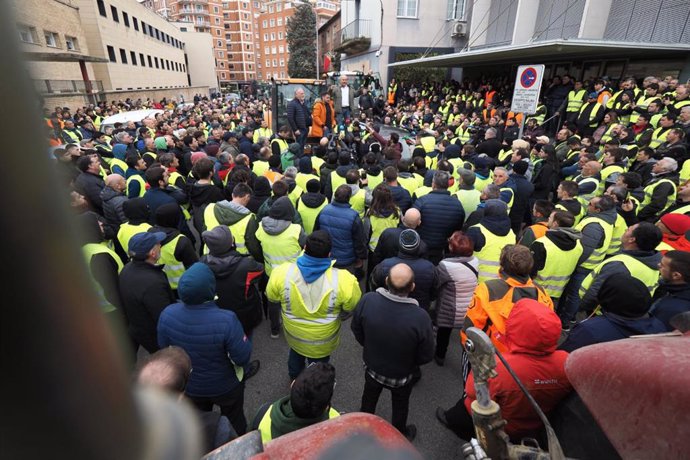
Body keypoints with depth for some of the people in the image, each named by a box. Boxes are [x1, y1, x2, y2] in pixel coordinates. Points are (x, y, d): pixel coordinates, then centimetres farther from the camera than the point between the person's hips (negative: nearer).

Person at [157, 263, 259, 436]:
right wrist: (243, 338, -10)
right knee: (234, 421, 30)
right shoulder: (226, 320, -40)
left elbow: (164, 348, -8)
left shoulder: (167, 314, -27)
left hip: (189, 386, 3)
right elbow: (243, 358, -28)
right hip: (225, 386, -3)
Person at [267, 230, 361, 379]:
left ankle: (295, 379, 63)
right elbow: (352, 307, -15)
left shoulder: (282, 272, -28)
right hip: (323, 341, -2)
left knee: (296, 353, 36)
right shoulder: (342, 280, -34)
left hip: (293, 334, 3)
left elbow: (271, 297, -8)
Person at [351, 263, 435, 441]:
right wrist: (410, 361, 1)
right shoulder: (420, 317, -38)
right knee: (400, 406, 30)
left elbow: (356, 329, -11)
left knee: (369, 398, 33)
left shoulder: (367, 300, -31)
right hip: (401, 375, -2)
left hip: (372, 367, 2)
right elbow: (426, 355, -20)